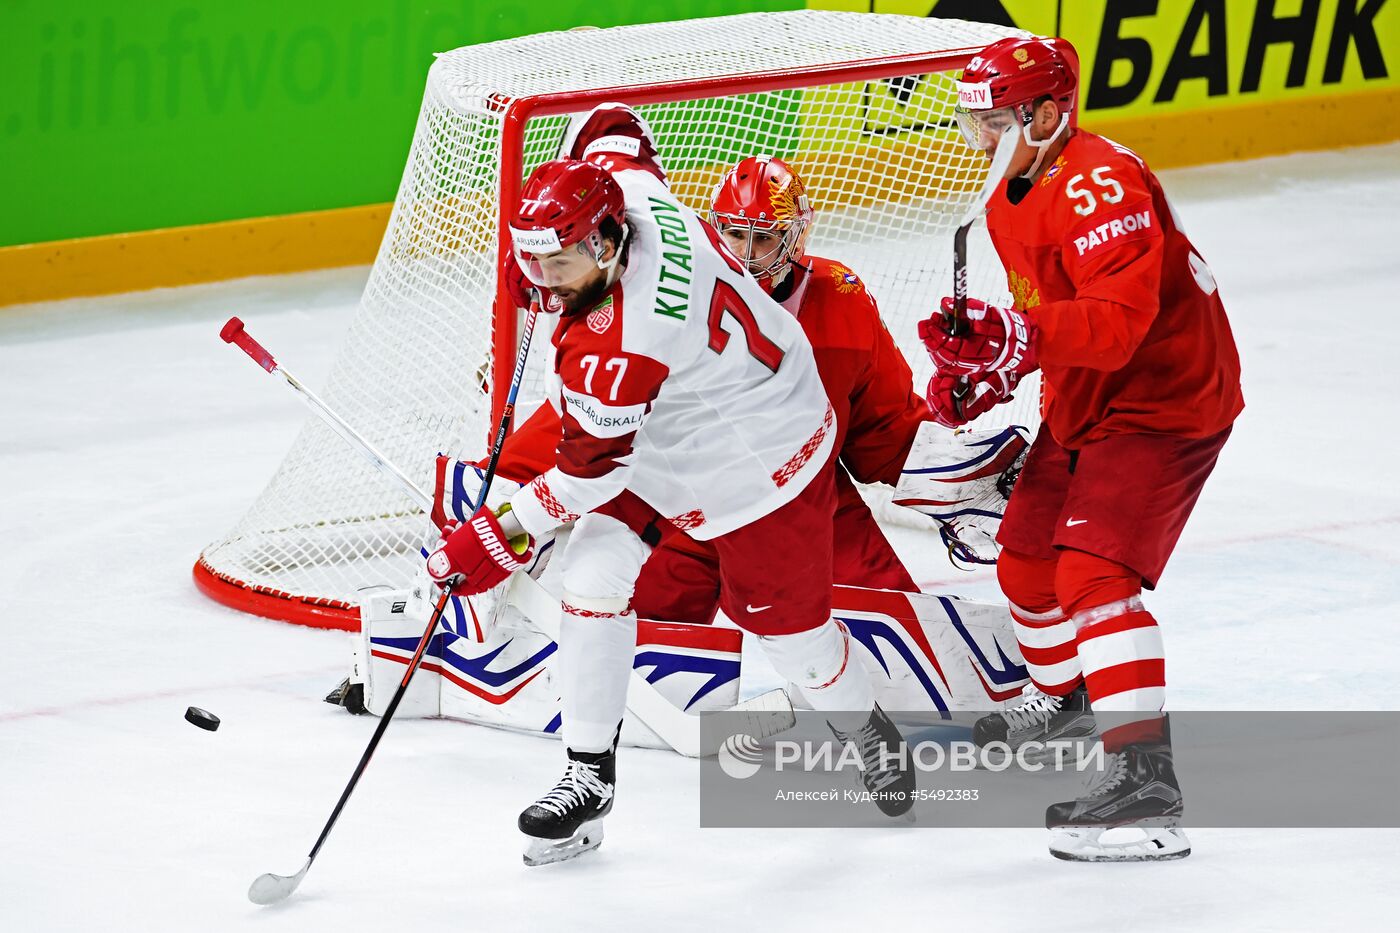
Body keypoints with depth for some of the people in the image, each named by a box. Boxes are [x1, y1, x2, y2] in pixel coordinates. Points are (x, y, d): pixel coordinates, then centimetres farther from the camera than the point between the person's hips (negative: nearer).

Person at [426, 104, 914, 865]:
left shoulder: (614, 351, -40)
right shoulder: (621, 182, -21)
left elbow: (591, 469, -28)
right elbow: (610, 124, 3)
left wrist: (500, 538, -18)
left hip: (756, 459, -9)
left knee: (782, 620, 8)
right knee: (591, 575, -4)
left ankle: (866, 733, 40)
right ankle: (588, 777, 3)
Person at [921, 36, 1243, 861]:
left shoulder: (1099, 187, -26)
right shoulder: (1012, 198, 8)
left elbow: (1118, 319, -36)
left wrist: (1011, 340, -46)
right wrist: (984, 370, 4)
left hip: (1165, 400, -11)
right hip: (1084, 406, 11)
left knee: (1094, 572, -24)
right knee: (1027, 555, 22)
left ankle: (1145, 775, -31)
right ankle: (1065, 700, 50)